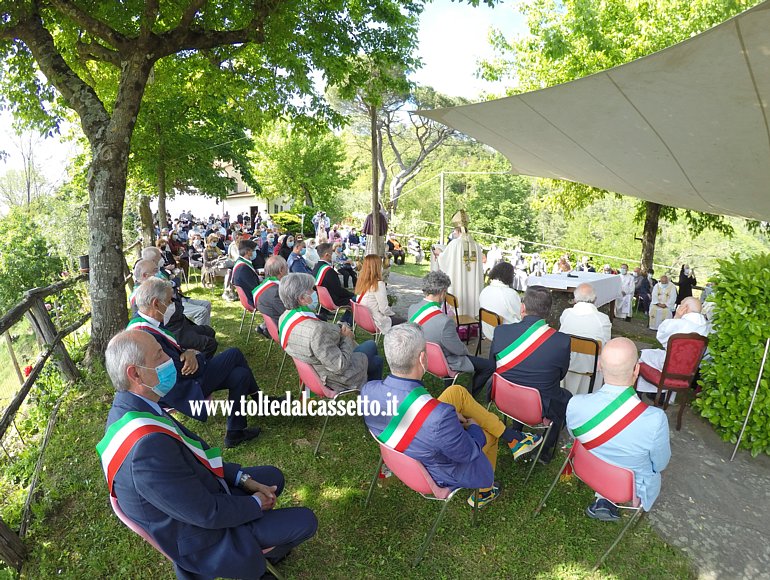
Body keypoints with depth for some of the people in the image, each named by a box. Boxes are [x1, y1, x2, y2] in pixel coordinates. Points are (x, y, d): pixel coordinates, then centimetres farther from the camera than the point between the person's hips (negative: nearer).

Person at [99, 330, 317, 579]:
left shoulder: (127, 409, -10)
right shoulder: (148, 446, -40)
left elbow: (195, 450, 2)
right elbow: (207, 514, -29)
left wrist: (243, 478, -1)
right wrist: (256, 504, -11)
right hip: (201, 536, -8)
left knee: (273, 476, 20)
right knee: (305, 521, 4)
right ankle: (264, 553, 35)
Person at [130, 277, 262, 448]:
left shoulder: (142, 322, 1)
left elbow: (175, 348, 9)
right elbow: (181, 371, -26)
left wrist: (189, 353, -13)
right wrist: (196, 357, -6)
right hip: (183, 391, -9)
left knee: (240, 375, 4)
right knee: (234, 355, -5)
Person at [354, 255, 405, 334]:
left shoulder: (361, 282, 0)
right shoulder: (379, 284, -22)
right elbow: (384, 309, -20)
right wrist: (393, 313, 0)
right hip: (377, 324, -8)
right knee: (404, 322, 7)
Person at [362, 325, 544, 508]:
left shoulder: (368, 390, -25)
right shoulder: (440, 417, -43)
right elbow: (467, 453, -21)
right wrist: (474, 428, 0)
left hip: (400, 459, 5)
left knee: (457, 391, 6)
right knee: (489, 434, 22)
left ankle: (511, 437, 23)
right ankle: (484, 492, 47)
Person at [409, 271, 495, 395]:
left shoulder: (413, 308, -13)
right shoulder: (444, 322, -37)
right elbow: (459, 350, -20)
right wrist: (466, 350, 4)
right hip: (444, 363, -8)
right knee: (491, 365, 0)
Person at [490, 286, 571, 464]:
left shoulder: (501, 331, -18)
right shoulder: (562, 341, -22)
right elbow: (561, 375, -3)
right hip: (541, 410, -3)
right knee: (567, 397, 29)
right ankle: (545, 450, 35)